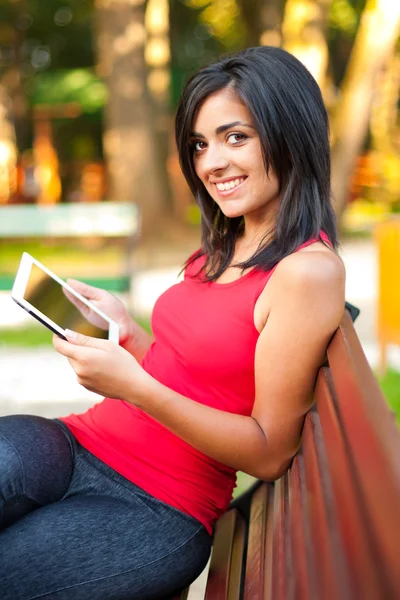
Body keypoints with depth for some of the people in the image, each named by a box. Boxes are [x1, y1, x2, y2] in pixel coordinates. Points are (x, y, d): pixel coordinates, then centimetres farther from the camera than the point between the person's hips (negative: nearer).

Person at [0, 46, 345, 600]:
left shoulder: (308, 271, -13)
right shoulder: (224, 250, 13)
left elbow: (269, 453, -14)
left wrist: (134, 385, -21)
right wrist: (127, 331, 2)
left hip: (157, 512, -6)